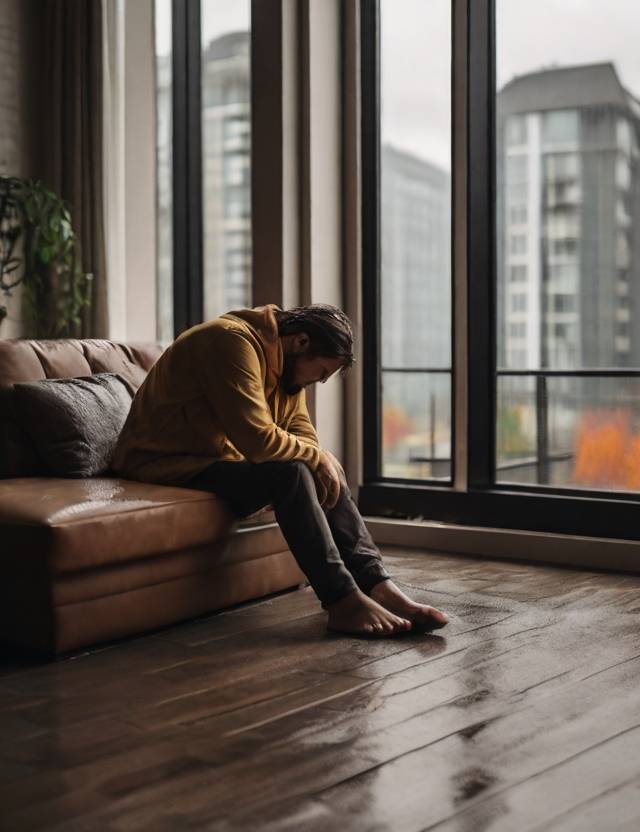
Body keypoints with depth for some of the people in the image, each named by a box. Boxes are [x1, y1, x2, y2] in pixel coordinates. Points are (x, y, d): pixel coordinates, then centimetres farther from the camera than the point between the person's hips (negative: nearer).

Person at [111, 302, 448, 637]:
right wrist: (317, 457, -15)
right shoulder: (233, 342, -23)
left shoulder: (285, 360, 8)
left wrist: (322, 462, -12)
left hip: (223, 458, 10)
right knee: (289, 474, -27)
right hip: (169, 463, -10)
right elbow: (258, 439, -30)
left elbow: (302, 435, 10)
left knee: (325, 473, -3)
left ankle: (377, 586, -10)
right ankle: (343, 601, -23)